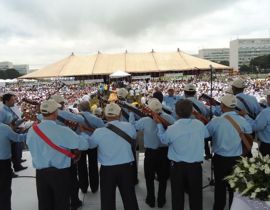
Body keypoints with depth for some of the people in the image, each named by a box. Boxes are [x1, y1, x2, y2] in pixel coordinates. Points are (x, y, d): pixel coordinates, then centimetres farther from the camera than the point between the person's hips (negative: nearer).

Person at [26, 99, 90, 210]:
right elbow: (84, 144, -19)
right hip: (60, 173, -4)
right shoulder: (63, 131, -22)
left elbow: (31, 146, 9)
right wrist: (83, 132, 0)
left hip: (41, 173, 4)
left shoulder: (31, 131, -6)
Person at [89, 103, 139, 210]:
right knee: (129, 197, 18)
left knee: (107, 199, 15)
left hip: (107, 169, -1)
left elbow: (89, 144, 3)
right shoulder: (129, 126, -11)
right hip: (126, 167, 2)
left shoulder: (99, 132, -16)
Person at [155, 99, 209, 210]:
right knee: (195, 194, 17)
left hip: (177, 166, -1)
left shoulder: (172, 129, -17)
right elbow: (206, 135, 11)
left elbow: (163, 139, 4)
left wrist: (159, 124, 15)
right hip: (195, 166, 1)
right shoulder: (199, 124, -11)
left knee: (177, 195, 16)